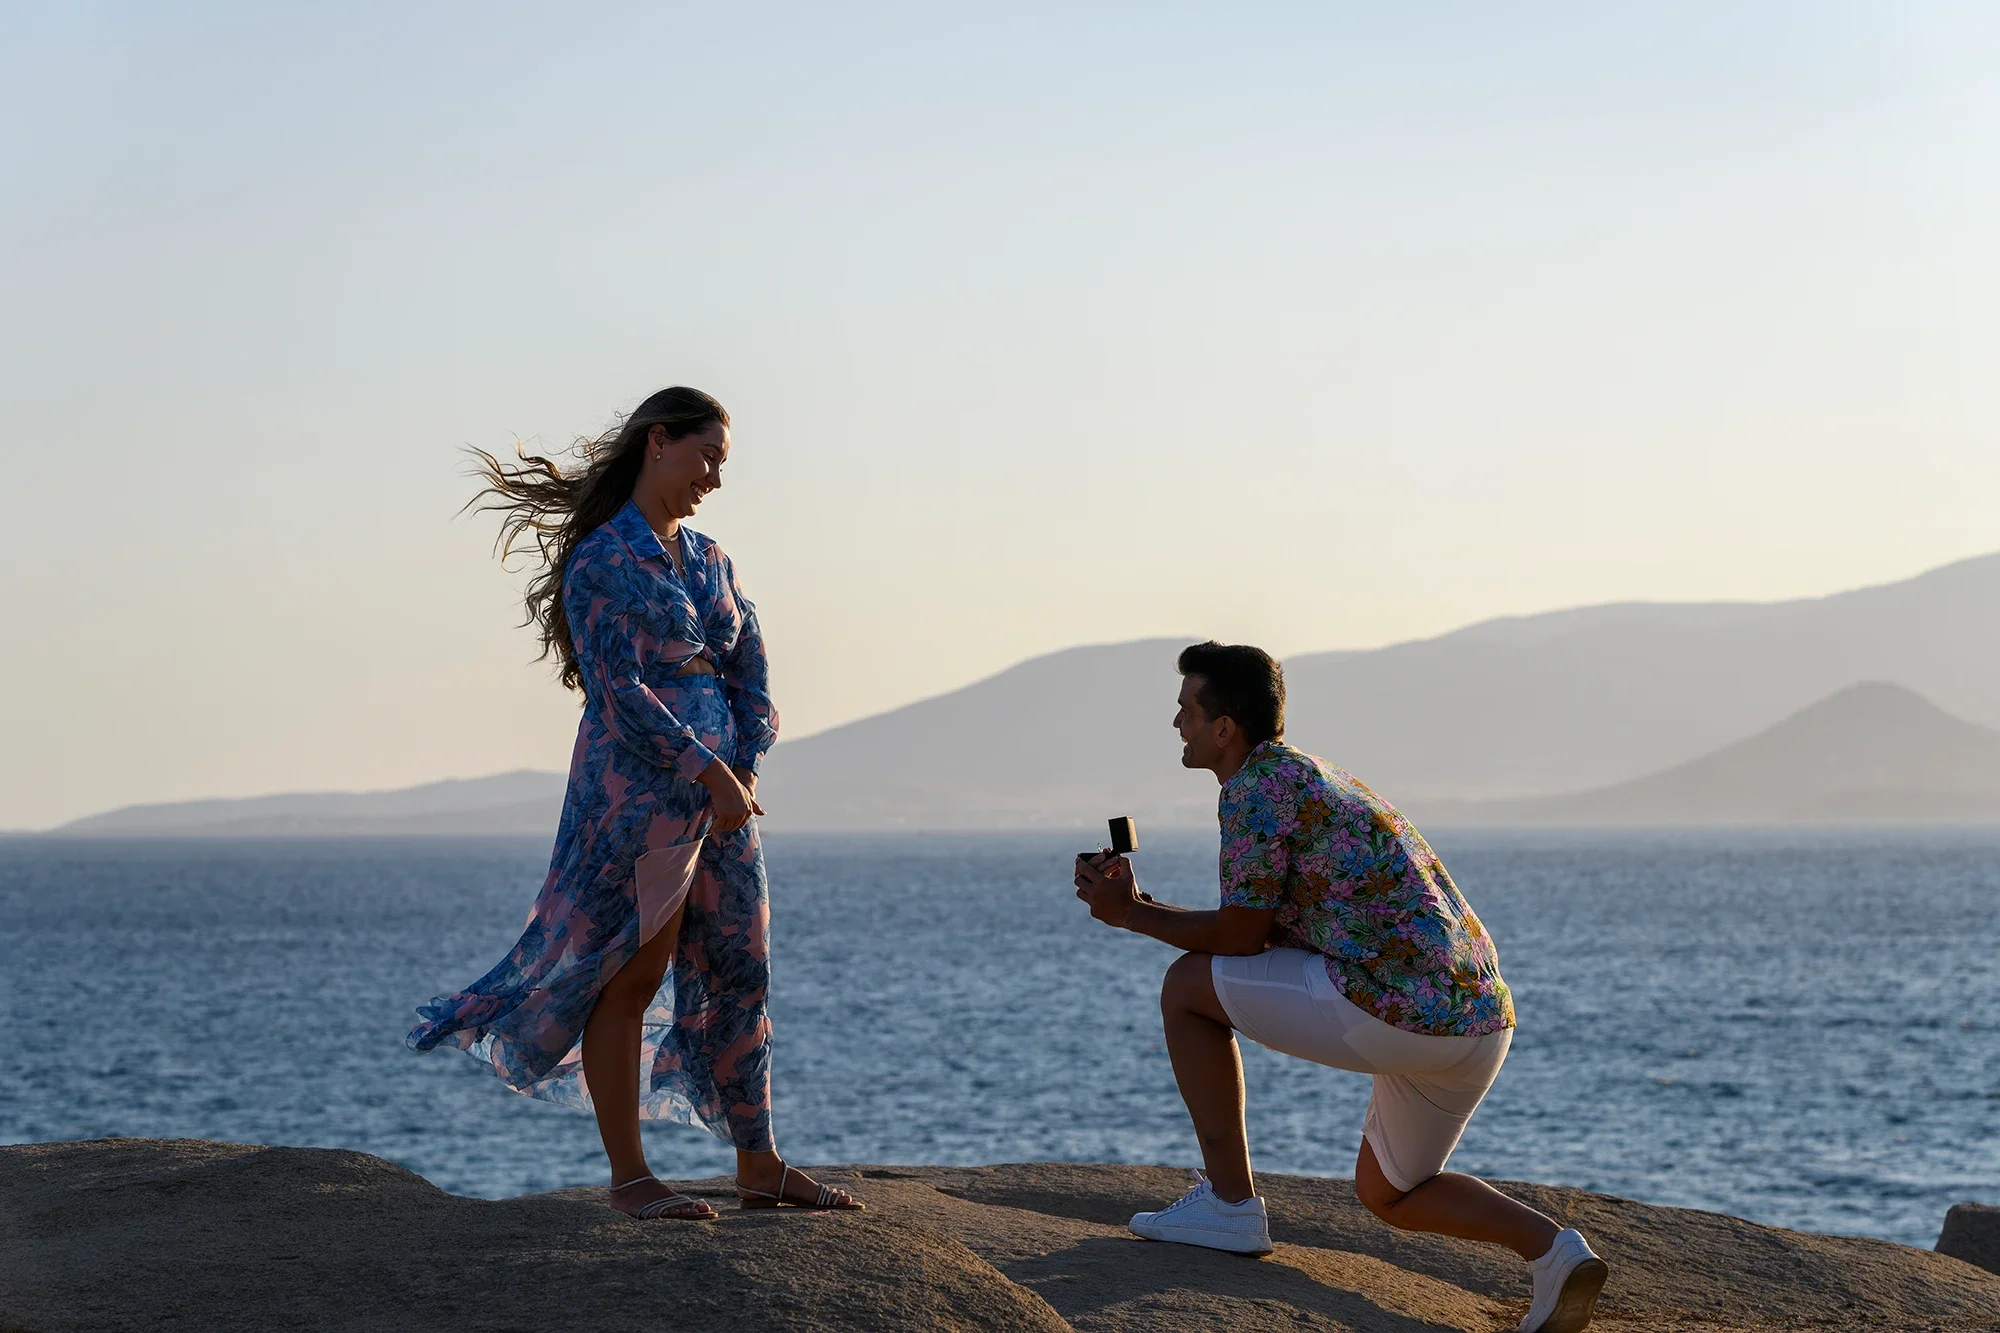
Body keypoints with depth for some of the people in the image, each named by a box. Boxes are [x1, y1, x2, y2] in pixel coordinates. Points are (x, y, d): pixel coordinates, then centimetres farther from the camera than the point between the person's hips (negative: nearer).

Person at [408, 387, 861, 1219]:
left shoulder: (708, 559, 16)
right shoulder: (601, 560, -8)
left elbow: (752, 676, 12)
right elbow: (619, 691, -16)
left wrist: (743, 772, -4)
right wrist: (710, 776, -18)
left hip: (721, 792, 8)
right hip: (636, 793, -8)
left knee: (739, 977, 8)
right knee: (629, 980, -3)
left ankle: (759, 1167, 15)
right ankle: (628, 1175, 2)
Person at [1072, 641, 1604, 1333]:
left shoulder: (1258, 784, -5)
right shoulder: (1317, 778, 25)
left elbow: (1242, 937, -3)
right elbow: (1262, 936, 28)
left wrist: (1130, 916, 10)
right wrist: (1137, 903, 27)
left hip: (1397, 1010, -10)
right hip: (1484, 1017, 10)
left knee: (1187, 988, 6)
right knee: (1388, 1194, 28)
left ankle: (1229, 1204, 8)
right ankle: (1552, 1251, 5)